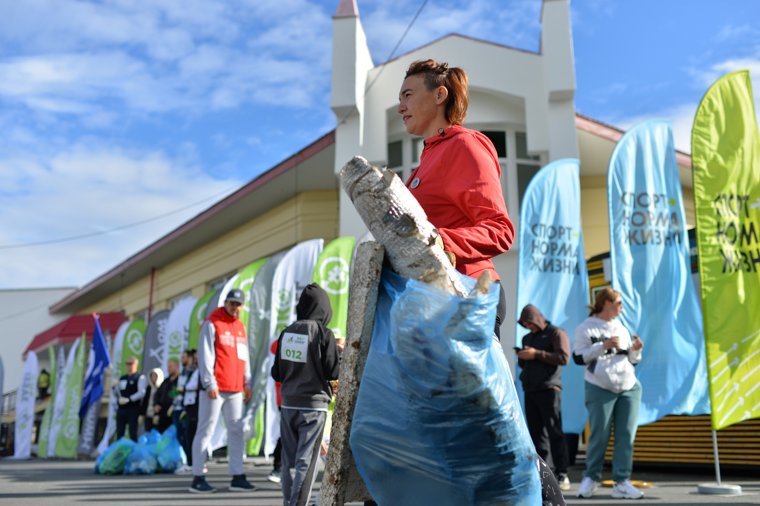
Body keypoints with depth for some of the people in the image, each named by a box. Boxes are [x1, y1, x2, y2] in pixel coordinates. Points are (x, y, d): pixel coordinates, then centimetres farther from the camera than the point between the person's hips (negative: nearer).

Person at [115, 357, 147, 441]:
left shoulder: (140, 378, -3)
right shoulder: (122, 378, 16)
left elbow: (141, 393, -15)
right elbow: (117, 392, 19)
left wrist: (129, 399, -23)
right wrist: (114, 387, -1)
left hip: (133, 409, -6)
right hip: (121, 408, 6)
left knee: (133, 433, -6)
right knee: (119, 433, 8)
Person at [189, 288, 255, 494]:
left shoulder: (240, 326, 16)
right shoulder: (212, 324, -4)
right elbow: (205, 355, -10)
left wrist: (246, 383, 13)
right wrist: (210, 383, -15)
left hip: (235, 389, 7)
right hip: (215, 388, -7)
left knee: (236, 431, 7)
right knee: (206, 430, -1)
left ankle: (237, 476, 13)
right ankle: (197, 478, 5)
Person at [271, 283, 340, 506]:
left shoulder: (287, 332, 3)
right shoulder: (323, 333, -11)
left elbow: (276, 373, 8)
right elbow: (333, 372, -9)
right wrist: (341, 355, 9)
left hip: (288, 405, 5)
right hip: (313, 406, -5)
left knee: (288, 460, 13)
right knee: (306, 462, 0)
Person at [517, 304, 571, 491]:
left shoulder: (556, 333, 2)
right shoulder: (527, 338, 23)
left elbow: (563, 357, -11)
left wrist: (536, 354, -15)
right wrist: (521, 358, 4)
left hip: (549, 389, -6)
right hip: (530, 390, 6)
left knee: (554, 433, -9)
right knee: (535, 433, 4)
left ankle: (562, 475, -8)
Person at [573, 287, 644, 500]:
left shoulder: (621, 328, 18)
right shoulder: (586, 327, 0)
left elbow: (632, 360, 21)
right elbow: (579, 357, -8)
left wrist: (636, 349, 0)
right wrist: (603, 346, -16)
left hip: (630, 388, 5)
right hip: (600, 389, -5)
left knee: (626, 436, 0)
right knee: (599, 435, -4)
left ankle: (622, 482, 4)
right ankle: (591, 478, 14)